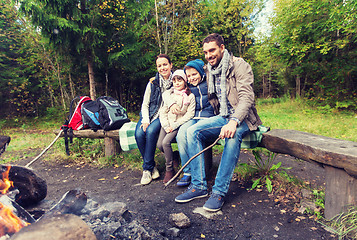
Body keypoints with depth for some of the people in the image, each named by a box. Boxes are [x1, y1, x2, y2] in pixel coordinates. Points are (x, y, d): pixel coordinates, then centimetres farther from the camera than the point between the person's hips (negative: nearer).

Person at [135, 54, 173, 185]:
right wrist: (145, 121, -12)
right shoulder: (152, 83, 5)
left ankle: (147, 168, -17)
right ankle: (152, 167, -10)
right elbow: (145, 104, 6)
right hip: (150, 114, 3)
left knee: (151, 131, -32)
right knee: (139, 133, -25)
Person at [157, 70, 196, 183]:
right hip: (167, 124, 5)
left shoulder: (190, 96, -2)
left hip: (179, 124, -4)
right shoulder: (168, 94, 10)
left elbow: (190, 114, -9)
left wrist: (174, 125, -15)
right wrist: (166, 126, -6)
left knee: (166, 142, -23)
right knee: (159, 144, -13)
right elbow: (163, 111, 8)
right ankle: (173, 156, 17)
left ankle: (169, 170, -6)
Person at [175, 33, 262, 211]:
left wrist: (234, 121, -38)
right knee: (192, 131, -17)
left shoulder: (239, 66, -9)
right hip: (223, 117, 6)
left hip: (242, 118, -5)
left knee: (233, 135, -39)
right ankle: (199, 186, -14)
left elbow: (246, 97, -22)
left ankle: (219, 191, -28)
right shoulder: (211, 71, 12)